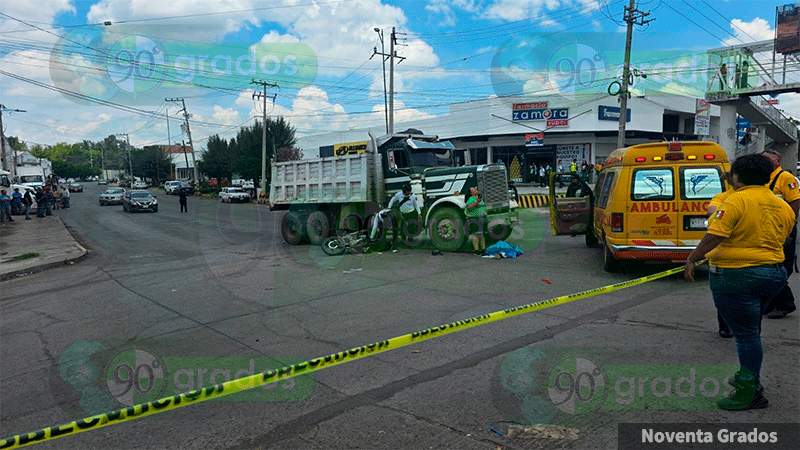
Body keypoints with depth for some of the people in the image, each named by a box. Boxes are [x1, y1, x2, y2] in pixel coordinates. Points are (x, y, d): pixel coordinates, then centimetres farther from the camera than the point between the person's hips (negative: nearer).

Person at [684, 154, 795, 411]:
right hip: (773, 272, 8)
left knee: (746, 333, -1)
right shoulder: (783, 207, 7)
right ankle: (748, 378, 36)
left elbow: (714, 236, -23)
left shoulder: (738, 200, -16)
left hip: (736, 275, -8)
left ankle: (750, 392, 8)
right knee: (750, 330, 23)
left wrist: (692, 259, -15)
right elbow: (779, 240, 15)